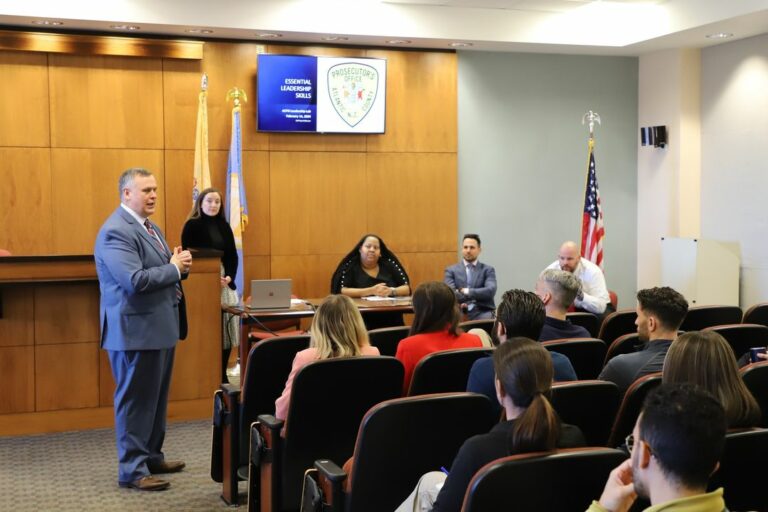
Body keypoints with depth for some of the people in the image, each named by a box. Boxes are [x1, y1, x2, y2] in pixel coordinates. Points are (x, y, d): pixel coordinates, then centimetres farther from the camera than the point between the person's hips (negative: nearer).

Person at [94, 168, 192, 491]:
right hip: (136, 330, -10)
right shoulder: (116, 232, -18)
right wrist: (174, 268, -16)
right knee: (136, 400, -2)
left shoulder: (149, 227, 14)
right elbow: (135, 281, -29)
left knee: (156, 398, 17)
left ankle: (152, 457, 29)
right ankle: (132, 470, 7)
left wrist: (180, 264, -3)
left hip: (159, 327, 10)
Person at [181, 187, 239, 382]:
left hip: (224, 283, 5)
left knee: (225, 330, 3)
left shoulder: (224, 227, 13)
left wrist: (229, 277, -6)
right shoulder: (192, 226, -2)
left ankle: (222, 375, 12)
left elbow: (233, 256, 12)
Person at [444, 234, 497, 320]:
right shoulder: (451, 270, 11)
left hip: (482, 312, 1)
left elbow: (490, 291, -7)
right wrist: (479, 296, -9)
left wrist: (466, 291, -11)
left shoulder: (488, 270, 10)